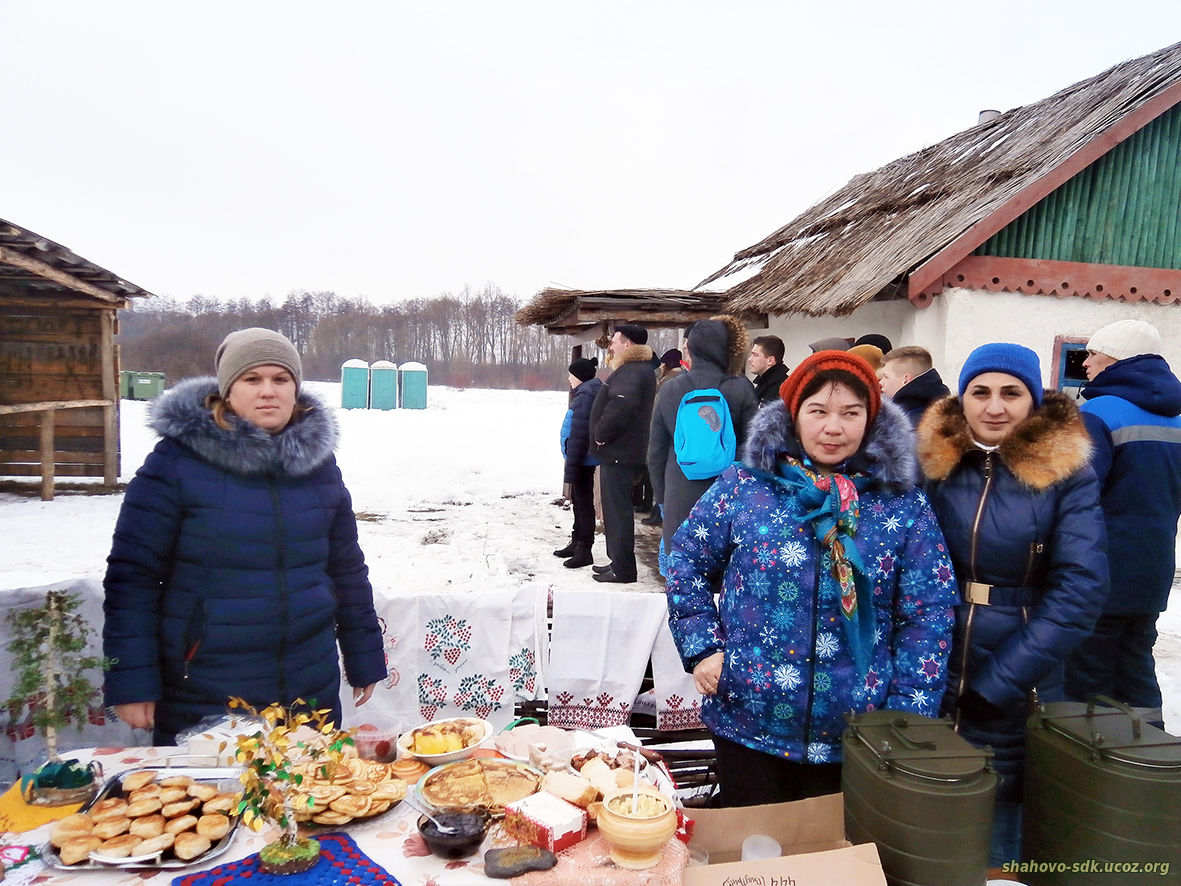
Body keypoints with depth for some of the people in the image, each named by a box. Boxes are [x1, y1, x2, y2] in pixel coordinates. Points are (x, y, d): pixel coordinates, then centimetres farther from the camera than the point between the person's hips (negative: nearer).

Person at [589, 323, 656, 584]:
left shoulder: (633, 372, -18)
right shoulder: (636, 369, 17)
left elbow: (619, 406, -34)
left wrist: (600, 433, -21)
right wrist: (602, 434, 14)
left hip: (619, 453, -11)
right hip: (619, 451, 11)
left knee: (618, 509, -4)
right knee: (616, 508, 18)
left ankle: (622, 568, 3)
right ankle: (617, 560, 28)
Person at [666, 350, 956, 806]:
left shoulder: (904, 505, -3)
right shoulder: (743, 485, -4)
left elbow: (928, 614, -2)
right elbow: (687, 560, 3)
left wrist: (907, 718, -6)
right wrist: (700, 647, -5)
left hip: (853, 737, 1)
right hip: (746, 724, 0)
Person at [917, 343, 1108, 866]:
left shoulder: (1067, 474, -6)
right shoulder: (928, 464, -3)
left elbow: (1080, 588, -12)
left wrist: (997, 684, -16)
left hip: (1015, 697, -1)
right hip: (923, 686, 1)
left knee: (999, 850, 16)